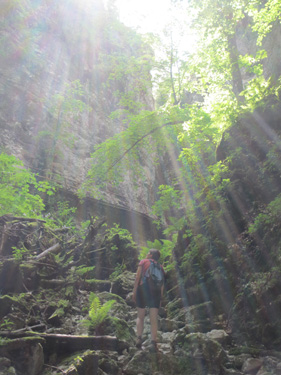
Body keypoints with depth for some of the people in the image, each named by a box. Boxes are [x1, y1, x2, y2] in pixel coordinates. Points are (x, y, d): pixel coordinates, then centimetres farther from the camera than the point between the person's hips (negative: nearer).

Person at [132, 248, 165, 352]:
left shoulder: (143, 262, 10)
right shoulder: (160, 267, 19)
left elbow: (137, 277, -1)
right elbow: (162, 284, 11)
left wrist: (134, 291, -2)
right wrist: (160, 297, 13)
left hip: (143, 287, -2)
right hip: (156, 290, 2)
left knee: (140, 316, 9)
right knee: (154, 318, 1)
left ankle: (139, 338, -4)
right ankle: (153, 342, -8)